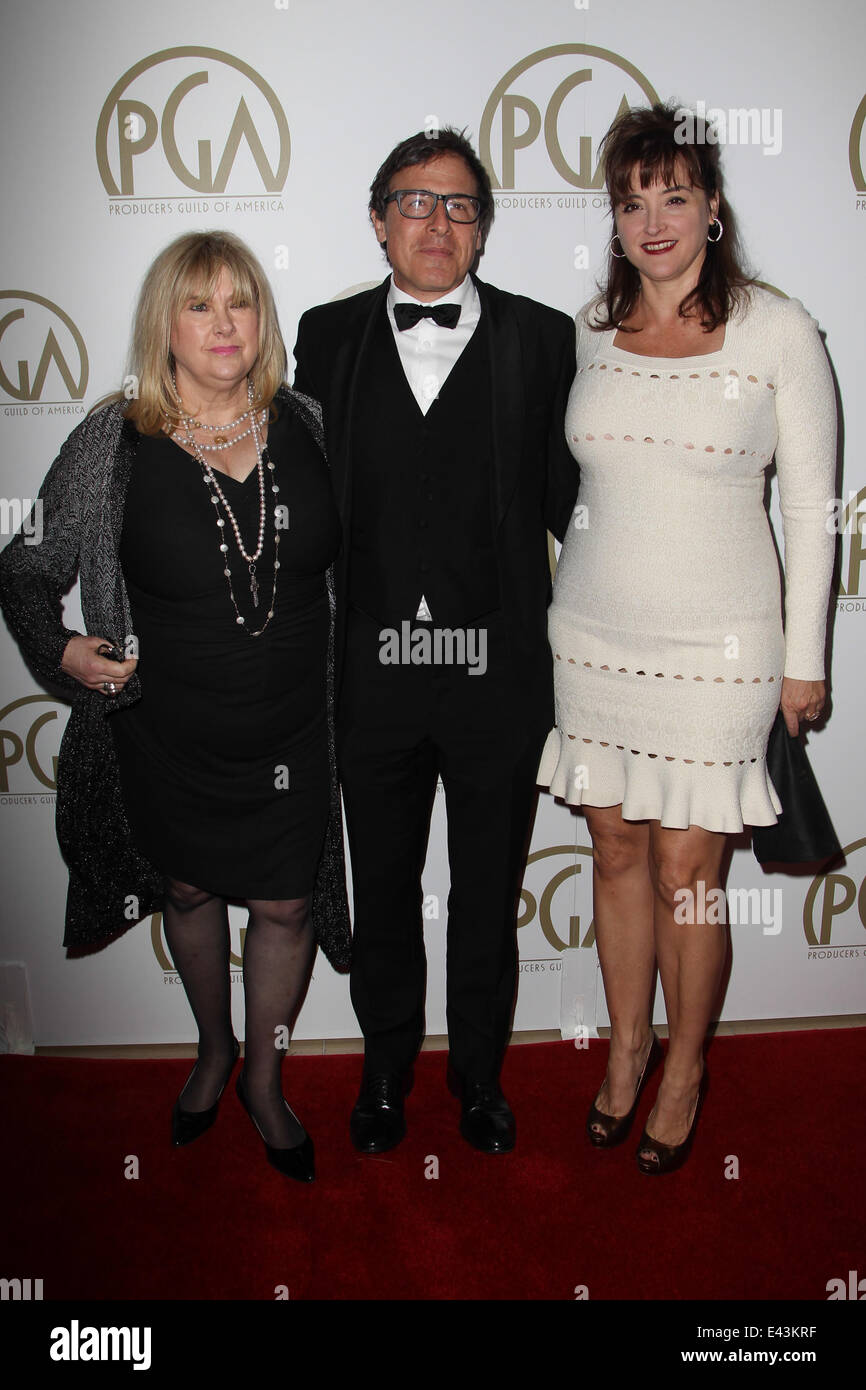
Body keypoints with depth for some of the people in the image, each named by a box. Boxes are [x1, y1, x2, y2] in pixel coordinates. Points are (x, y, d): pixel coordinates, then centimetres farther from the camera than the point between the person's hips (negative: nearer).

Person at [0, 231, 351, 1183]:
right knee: (189, 891, 20)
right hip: (169, 735, -1)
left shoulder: (304, 426, -3)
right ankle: (212, 1050, 49)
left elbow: (348, 554, 11)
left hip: (290, 731, 1)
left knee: (285, 906, 11)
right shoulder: (111, 447, -10)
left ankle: (264, 1081, 38)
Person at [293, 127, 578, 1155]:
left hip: (499, 670, -1)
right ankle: (386, 1069, 41)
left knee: (488, 893, 15)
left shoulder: (541, 337, 2)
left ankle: (479, 1072, 39)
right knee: (382, 889, 17)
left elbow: (568, 499, 1)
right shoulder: (329, 335, 6)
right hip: (371, 671, 1)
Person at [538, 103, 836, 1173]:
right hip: (593, 633, 4)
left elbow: (811, 504, -2)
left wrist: (803, 657, -2)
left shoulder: (776, 328, -4)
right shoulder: (590, 330, 6)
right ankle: (627, 1046, 34)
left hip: (717, 643, -3)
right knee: (616, 851, 12)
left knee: (685, 874, 2)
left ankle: (684, 1070, 27)